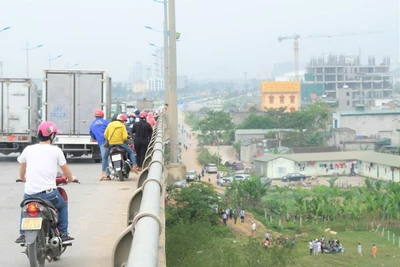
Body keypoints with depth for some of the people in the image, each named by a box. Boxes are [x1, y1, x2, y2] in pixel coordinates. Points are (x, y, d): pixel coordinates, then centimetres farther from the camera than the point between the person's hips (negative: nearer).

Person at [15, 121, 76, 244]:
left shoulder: (28, 149, 7)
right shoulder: (56, 150, -1)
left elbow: (22, 173, 22)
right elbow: (66, 172, 10)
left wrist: (23, 178, 44)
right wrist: (70, 179, 31)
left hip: (30, 193, 2)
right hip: (49, 193, -2)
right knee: (63, 206, 26)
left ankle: (23, 234, 24)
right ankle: (63, 234, 21)